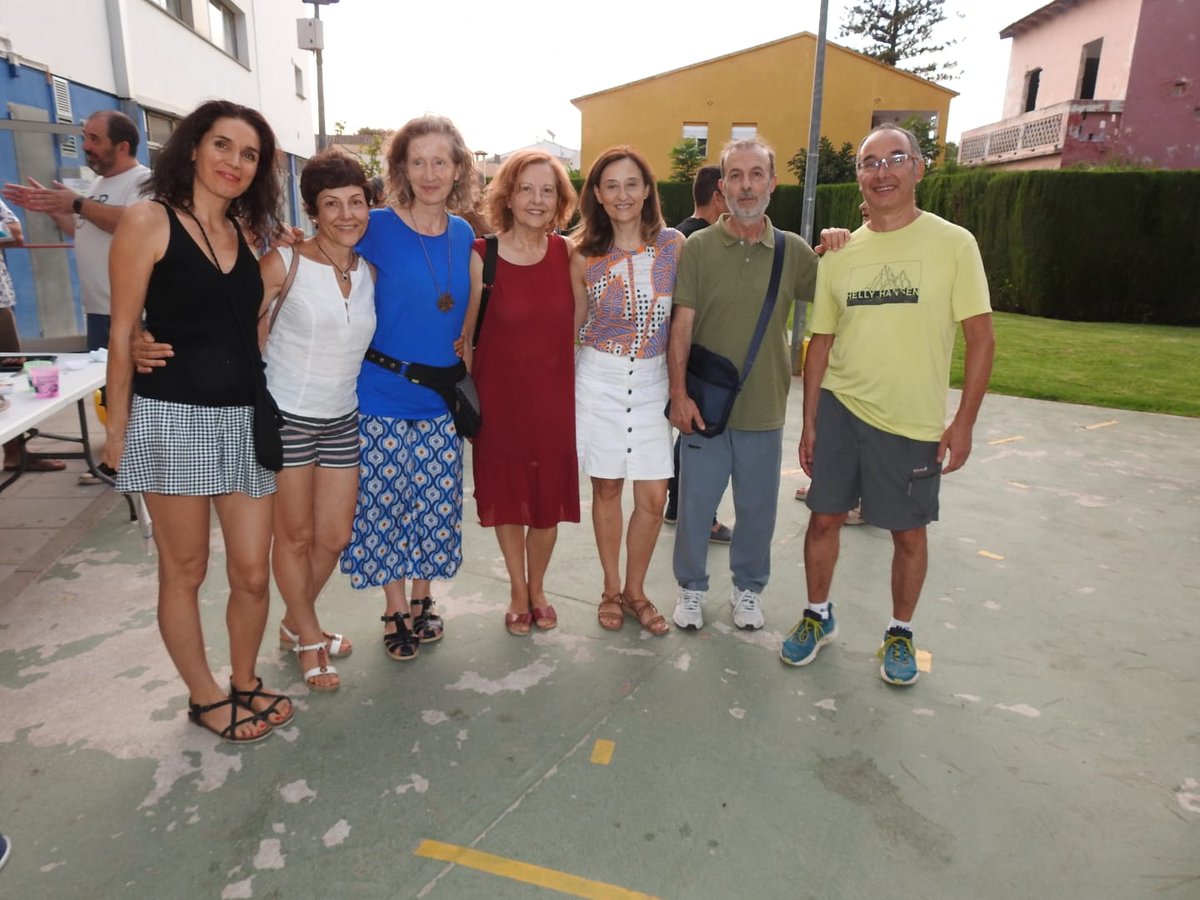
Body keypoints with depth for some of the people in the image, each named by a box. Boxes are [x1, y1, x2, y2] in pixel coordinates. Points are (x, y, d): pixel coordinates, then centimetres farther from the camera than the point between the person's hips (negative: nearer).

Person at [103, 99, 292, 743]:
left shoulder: (249, 235, 13)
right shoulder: (149, 220, -3)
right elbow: (123, 333, -3)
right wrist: (117, 428, -3)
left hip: (245, 419, 4)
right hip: (173, 419, -4)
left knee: (252, 574, 6)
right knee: (184, 572, 9)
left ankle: (245, 682, 30)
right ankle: (204, 696, 28)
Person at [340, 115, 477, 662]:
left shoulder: (463, 236, 6)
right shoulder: (376, 228, -8)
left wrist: (460, 374, 13)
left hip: (441, 401, 4)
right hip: (383, 397, -3)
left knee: (434, 504, 11)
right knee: (384, 505, 5)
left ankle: (422, 600, 31)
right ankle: (396, 611, 24)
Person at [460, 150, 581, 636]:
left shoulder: (568, 254, -1)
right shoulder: (482, 256, -9)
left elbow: (578, 324, 8)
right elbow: (463, 333, -3)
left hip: (554, 394, 2)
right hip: (500, 394, -2)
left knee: (550, 496, 11)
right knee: (507, 495, 12)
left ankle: (537, 589, 37)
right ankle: (517, 592, 35)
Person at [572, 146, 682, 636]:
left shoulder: (673, 244, -1)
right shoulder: (585, 254, -2)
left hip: (652, 379, 1)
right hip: (599, 377, -1)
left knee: (654, 498, 1)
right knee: (606, 487, 9)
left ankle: (634, 590, 23)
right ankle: (610, 588, 27)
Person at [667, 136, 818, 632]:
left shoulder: (794, 251, 3)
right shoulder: (698, 247, -3)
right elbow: (681, 325, -6)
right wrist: (679, 394, -12)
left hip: (764, 409, 2)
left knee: (757, 508, 14)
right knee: (695, 503, 9)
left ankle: (748, 587, 35)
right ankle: (691, 587, 31)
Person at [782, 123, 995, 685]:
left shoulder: (953, 243, -5)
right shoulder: (839, 254, 4)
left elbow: (980, 336, -5)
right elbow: (821, 341, 7)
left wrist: (964, 421, -10)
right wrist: (810, 421, 5)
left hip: (914, 423, -2)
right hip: (840, 408, 3)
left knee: (908, 533, 9)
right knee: (824, 517, 8)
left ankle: (900, 633, 31)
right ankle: (818, 616, 31)